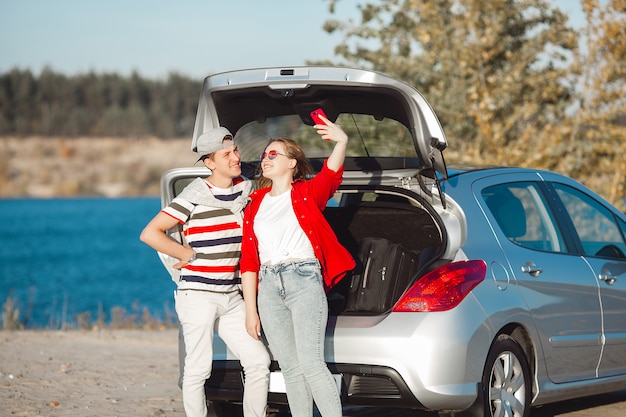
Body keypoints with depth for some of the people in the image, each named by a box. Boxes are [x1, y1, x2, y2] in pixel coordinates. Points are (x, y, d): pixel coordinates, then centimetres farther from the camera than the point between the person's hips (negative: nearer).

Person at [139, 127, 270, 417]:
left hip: (231, 296, 6)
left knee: (258, 361, 1)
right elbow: (149, 233, -14)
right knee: (198, 370, -2)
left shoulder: (246, 190, 7)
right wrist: (189, 255, -8)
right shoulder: (195, 196, -11)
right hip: (198, 295, -6)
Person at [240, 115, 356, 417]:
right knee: (290, 369, 5)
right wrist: (250, 310, 7)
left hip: (304, 281, -5)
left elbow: (331, 174, -17)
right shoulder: (255, 205, 17)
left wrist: (341, 142, -38)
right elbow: (249, 259, 14)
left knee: (310, 363, -14)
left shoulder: (308, 193, 6)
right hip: (268, 286, 5)